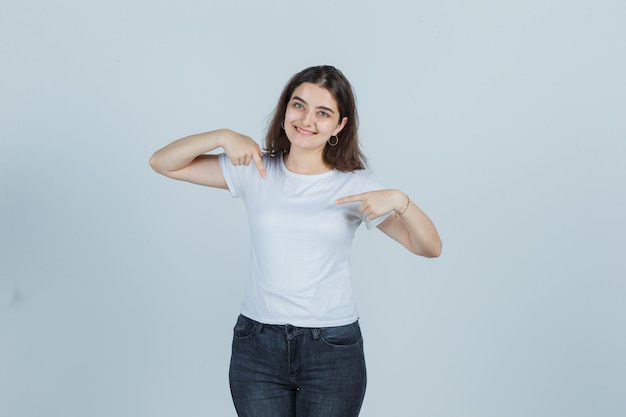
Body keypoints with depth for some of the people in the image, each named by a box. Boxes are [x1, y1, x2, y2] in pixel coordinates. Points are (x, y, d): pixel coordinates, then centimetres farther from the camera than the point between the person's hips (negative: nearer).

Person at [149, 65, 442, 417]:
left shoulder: (356, 185, -3)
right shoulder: (255, 171, 0)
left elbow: (430, 248, -6)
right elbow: (162, 163, 0)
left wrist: (399, 200, -24)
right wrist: (223, 136, -14)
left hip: (333, 349, -1)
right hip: (257, 346, 1)